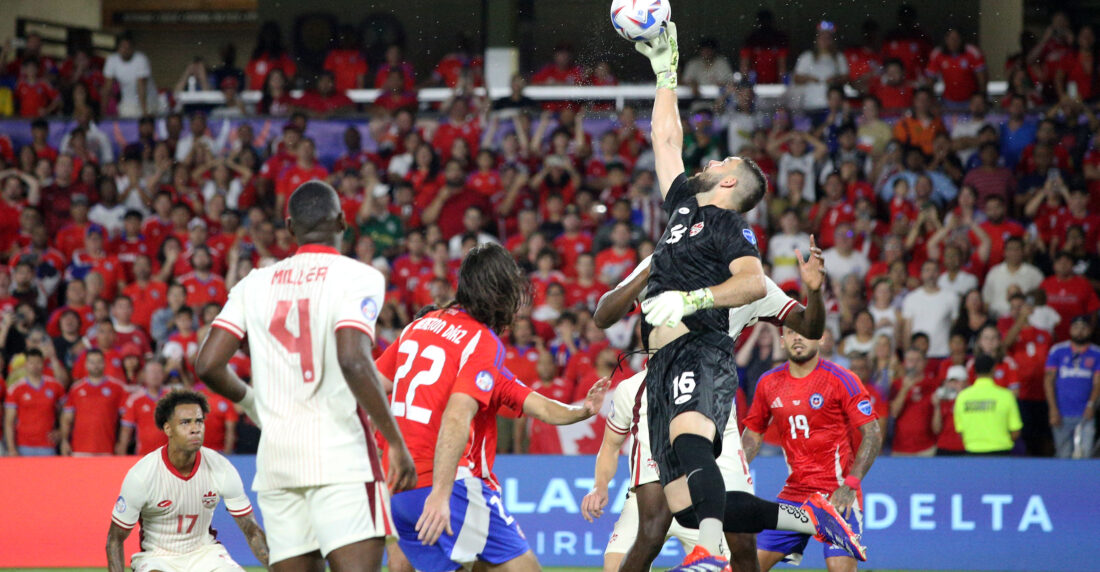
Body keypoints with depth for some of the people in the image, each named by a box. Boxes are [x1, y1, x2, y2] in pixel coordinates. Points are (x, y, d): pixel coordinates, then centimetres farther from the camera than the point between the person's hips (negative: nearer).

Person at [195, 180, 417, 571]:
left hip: (275, 454, 5)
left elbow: (208, 365, 6)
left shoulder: (255, 284, 12)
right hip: (339, 451, -5)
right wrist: (396, 441, -11)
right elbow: (353, 362, -17)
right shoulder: (358, 277, -3)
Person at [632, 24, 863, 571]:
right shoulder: (684, 207, 27)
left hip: (701, 354, -8)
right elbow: (666, 139, 36)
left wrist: (691, 300, -21)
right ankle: (805, 517, 6)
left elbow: (755, 282, -14)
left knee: (688, 439, -39)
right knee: (686, 508, -3)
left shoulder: (727, 223, 4)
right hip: (664, 364, 8)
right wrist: (665, 72, 38)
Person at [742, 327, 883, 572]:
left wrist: (850, 485, -19)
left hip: (838, 496, -5)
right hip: (794, 493, 5)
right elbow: (753, 433, 20)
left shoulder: (841, 380, -8)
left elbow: (873, 434, -9)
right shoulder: (768, 383, 7)